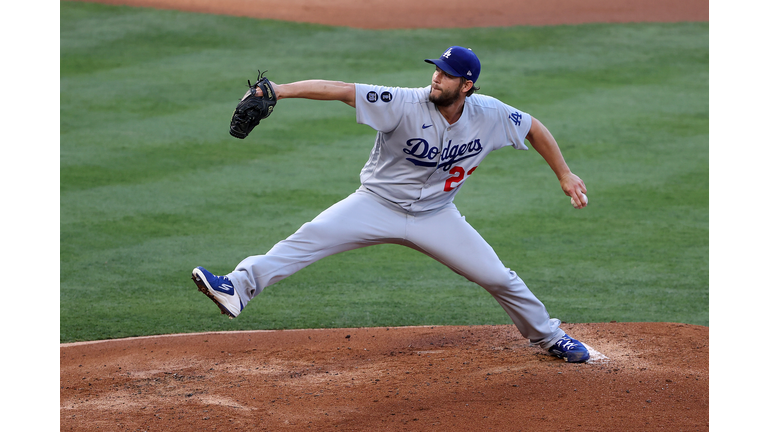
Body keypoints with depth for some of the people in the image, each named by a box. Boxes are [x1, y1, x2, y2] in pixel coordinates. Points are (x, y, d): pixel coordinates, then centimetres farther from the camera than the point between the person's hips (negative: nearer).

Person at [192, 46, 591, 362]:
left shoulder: (490, 115, -13)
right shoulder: (406, 104, -24)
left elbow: (534, 128, 6)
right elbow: (339, 90, -31)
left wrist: (564, 175, 5)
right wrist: (281, 90, -42)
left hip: (435, 216, 3)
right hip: (378, 205, -3)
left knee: (499, 278, 3)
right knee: (313, 236, -26)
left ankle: (547, 336, 28)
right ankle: (239, 287, -37)